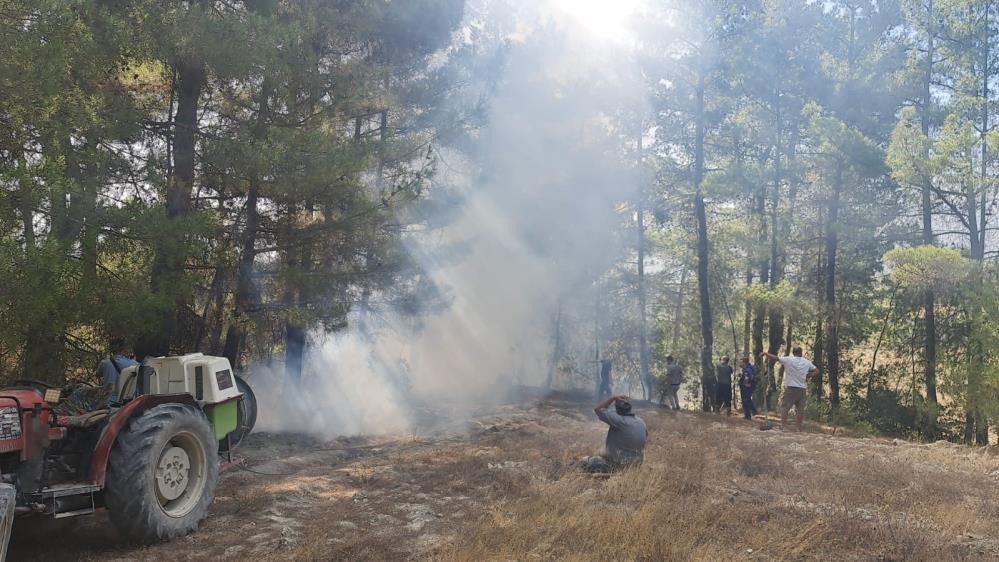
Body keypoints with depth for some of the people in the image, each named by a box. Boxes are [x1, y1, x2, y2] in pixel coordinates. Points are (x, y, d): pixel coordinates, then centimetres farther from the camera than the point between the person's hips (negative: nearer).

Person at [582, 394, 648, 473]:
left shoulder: (619, 420, -23)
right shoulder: (641, 422, -1)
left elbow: (597, 409, -19)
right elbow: (646, 438, 19)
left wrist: (613, 398, -15)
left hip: (618, 464, -8)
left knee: (585, 461, 0)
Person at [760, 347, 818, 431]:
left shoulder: (788, 360, -6)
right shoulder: (807, 362, 7)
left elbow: (775, 358, -7)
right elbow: (816, 371, 13)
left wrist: (765, 353, 7)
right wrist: (808, 376, 8)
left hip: (791, 388, -4)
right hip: (802, 389, 4)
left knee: (784, 408, -1)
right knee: (800, 409, 8)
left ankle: (783, 426, -8)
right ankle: (799, 428, 10)